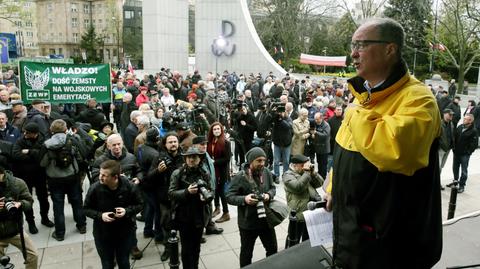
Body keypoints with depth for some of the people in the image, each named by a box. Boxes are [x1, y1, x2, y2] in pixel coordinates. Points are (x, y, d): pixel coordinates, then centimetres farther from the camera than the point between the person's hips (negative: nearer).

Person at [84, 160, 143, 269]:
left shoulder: (129, 186, -18)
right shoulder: (95, 188, -19)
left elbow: (139, 205, -3)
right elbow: (86, 209, -4)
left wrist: (127, 211, -23)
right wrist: (100, 215, -22)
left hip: (124, 233, 0)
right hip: (102, 234, 0)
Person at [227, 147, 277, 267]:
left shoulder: (267, 173, -5)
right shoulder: (240, 177, -19)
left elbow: (272, 188, 10)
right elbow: (229, 197, -16)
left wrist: (269, 195, -12)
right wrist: (244, 199, -31)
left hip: (266, 219, 5)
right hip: (248, 222, -4)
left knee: (273, 249, 23)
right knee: (246, 253, 17)